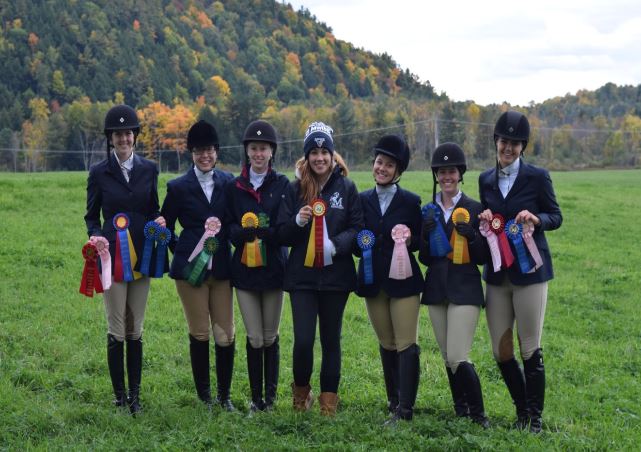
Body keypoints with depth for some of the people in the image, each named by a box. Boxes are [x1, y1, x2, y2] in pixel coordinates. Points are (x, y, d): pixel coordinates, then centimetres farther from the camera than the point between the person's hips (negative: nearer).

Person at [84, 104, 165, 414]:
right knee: (117, 331, -1)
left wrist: (159, 221, -8)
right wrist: (96, 236, -13)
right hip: (112, 258, -2)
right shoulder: (99, 173, 1)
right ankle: (120, 396, 9)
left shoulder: (149, 170, 7)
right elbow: (91, 216, 6)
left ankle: (135, 395, 15)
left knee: (136, 330, 8)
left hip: (141, 258, 2)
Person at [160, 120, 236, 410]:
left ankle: (224, 395, 13)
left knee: (226, 335, 0)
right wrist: (181, 253, 7)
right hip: (191, 267, -2)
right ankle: (204, 396, 15)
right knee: (199, 334, 3)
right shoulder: (178, 187, 1)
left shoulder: (228, 182, 6)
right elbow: (166, 226, 8)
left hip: (222, 266, 2)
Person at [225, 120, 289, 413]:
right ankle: (256, 398, 10)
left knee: (270, 337, 6)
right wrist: (243, 232, -19)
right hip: (244, 269, 1)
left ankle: (271, 396, 17)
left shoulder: (283, 185, 0)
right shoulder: (235, 187, 6)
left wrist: (258, 231, -22)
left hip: (273, 268, -1)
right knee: (255, 338, 0)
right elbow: (229, 227, 2)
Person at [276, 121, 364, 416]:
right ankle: (301, 392, 20)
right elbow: (282, 235, 4)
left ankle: (329, 402, 20)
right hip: (302, 275, 0)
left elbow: (358, 228, -1)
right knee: (303, 340, -6)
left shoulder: (346, 187, 1)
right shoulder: (295, 189, 4)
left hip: (336, 275, 0)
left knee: (330, 340, 8)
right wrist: (297, 222, -16)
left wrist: (336, 245, -19)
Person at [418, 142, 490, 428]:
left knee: (458, 358, -13)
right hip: (436, 288, 5)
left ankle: (478, 414, 0)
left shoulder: (474, 209, -2)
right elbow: (424, 258, 8)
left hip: (465, 289, -5)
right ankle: (461, 412, 22)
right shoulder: (429, 211, 8)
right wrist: (426, 235, -10)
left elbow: (483, 258, -1)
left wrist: (472, 237, -19)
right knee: (447, 358, 9)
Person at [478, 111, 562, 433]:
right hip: (497, 273, 4)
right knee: (501, 351, 7)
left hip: (529, 270, -4)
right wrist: (484, 220, -6)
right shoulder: (486, 180, 8)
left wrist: (537, 219, -20)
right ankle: (522, 410, 25)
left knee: (530, 349, -1)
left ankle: (535, 417, 12)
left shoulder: (537, 177, -4)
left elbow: (556, 217, 0)